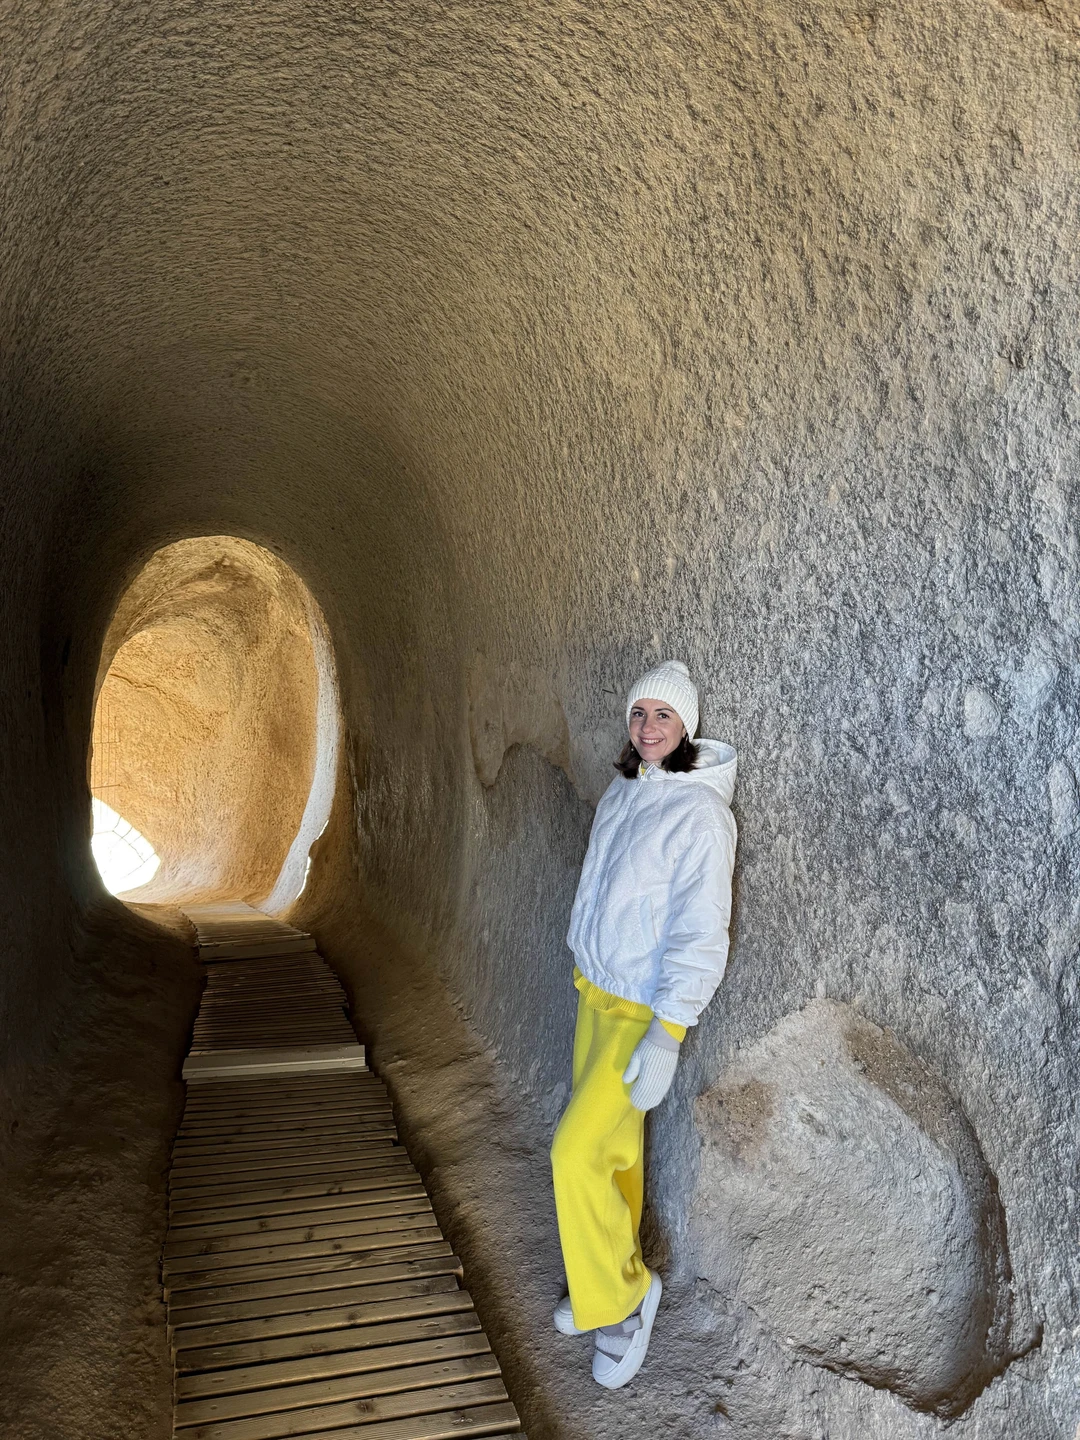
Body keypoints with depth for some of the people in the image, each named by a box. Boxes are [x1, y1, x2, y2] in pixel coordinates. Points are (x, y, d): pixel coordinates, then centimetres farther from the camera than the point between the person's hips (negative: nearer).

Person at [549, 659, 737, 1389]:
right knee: (615, 1148, 18)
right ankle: (607, 1287, 36)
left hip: (645, 1011, -7)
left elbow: (701, 933, -24)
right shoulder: (622, 794, 5)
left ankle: (625, 1291, 14)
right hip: (596, 993, 7)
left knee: (578, 1152, -9)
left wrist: (666, 1035, -28)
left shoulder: (700, 811, -20)